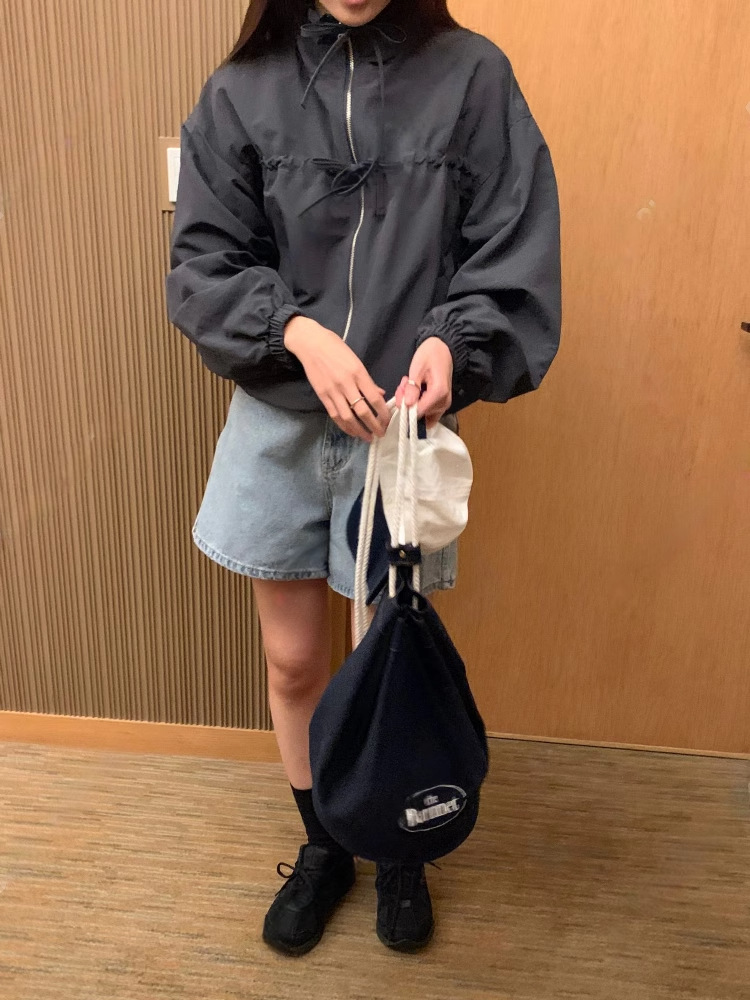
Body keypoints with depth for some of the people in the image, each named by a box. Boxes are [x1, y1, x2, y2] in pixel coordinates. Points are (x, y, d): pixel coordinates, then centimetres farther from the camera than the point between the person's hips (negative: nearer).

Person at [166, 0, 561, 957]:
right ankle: (322, 848, 40)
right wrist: (300, 331, -19)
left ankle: (400, 852, 41)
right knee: (294, 662, 13)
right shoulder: (241, 90, 2)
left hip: (402, 426, -1)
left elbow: (516, 257, -4)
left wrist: (452, 340, -23)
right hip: (275, 423, 2)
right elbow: (204, 261, -1)